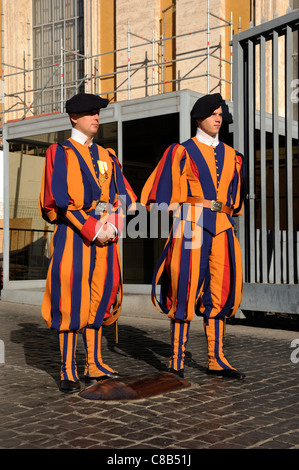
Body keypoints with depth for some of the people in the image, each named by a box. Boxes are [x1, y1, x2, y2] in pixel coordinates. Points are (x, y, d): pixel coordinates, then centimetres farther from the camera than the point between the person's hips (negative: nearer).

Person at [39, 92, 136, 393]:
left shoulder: (107, 156, 18)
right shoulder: (60, 153, 1)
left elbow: (123, 195, 10)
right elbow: (60, 199, -10)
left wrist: (113, 225, -8)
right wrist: (92, 229, -16)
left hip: (105, 236, 6)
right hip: (73, 234, -5)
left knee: (99, 298, 7)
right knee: (70, 300, -7)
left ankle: (95, 365, 15)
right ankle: (68, 373, -2)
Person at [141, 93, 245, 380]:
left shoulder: (231, 156, 18)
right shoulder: (181, 152, 4)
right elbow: (160, 191, 1)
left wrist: (228, 220, 17)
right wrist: (175, 216, -5)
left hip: (221, 228, 5)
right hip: (191, 225, -5)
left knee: (219, 291, 4)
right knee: (186, 290, -6)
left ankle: (215, 359, 10)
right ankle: (177, 359, 0)